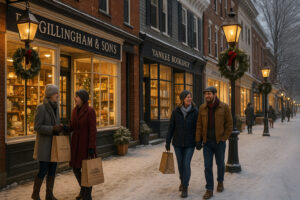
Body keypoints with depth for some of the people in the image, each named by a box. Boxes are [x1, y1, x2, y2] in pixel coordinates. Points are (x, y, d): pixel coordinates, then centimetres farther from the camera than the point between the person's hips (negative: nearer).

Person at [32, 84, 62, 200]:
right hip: (44, 144, -7)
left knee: (52, 170, 8)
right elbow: (37, 127, -18)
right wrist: (53, 129, -26)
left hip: (54, 143, 7)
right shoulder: (41, 108, -16)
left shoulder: (55, 107, 8)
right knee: (43, 171, -2)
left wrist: (61, 128, -3)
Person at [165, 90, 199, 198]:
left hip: (190, 143, -2)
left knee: (186, 164, -7)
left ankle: (185, 188, 4)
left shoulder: (195, 111, -8)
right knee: (180, 164, 13)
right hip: (177, 142, 2)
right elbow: (171, 127, 0)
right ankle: (182, 181, 37)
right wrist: (167, 142, 1)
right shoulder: (176, 111, -5)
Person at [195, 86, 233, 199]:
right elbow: (199, 125, 2)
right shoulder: (202, 108, 0)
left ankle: (220, 182, 40)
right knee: (207, 166, -1)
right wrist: (198, 140, -3)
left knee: (220, 164, 15)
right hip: (207, 142, 2)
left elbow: (229, 125, -5)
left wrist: (223, 139, -9)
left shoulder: (224, 107, -8)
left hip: (219, 142, -1)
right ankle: (209, 190, 7)